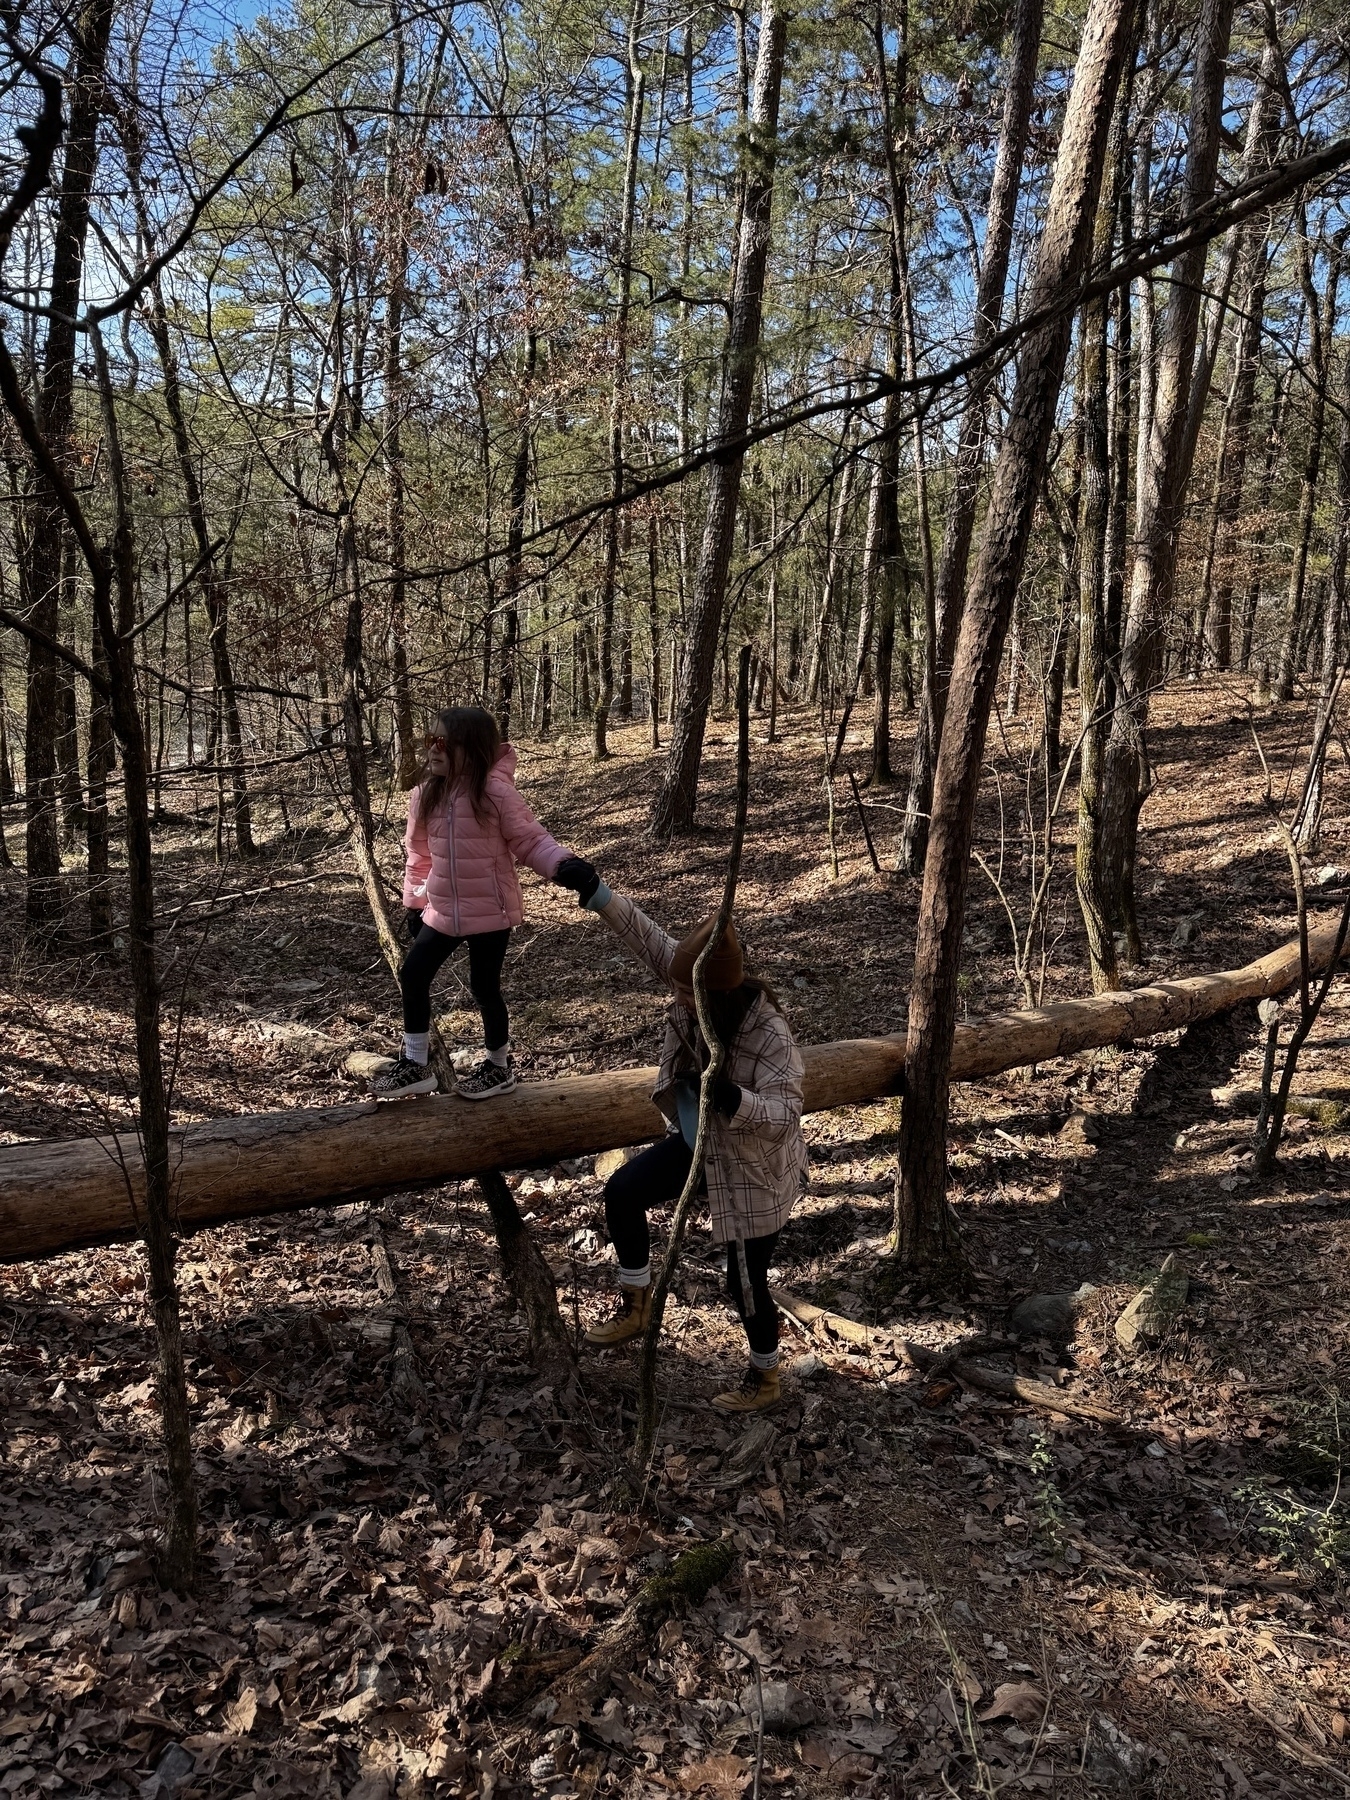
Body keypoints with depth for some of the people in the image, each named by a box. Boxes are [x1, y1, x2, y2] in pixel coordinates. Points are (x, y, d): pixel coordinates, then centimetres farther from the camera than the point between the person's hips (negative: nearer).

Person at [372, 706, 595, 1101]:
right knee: (412, 976, 8)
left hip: (491, 912, -6)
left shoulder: (495, 791, -16)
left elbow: (530, 839, -14)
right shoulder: (425, 795, 1)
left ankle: (500, 1067, 29)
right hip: (442, 913, 6)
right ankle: (416, 1065, 25)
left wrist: (564, 864, -31)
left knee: (484, 988, 6)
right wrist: (414, 903, 16)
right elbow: (419, 853, 12)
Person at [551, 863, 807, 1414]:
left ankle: (765, 1378, 34)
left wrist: (733, 1099, -53)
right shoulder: (698, 986, -16)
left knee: (745, 1280, 6)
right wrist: (595, 893, -22)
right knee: (622, 1191, 7)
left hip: (755, 1169, -7)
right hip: (699, 1143, 7)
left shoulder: (768, 1034, -35)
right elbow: (646, 937, -12)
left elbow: (786, 1111, -36)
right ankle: (635, 1306, 28)